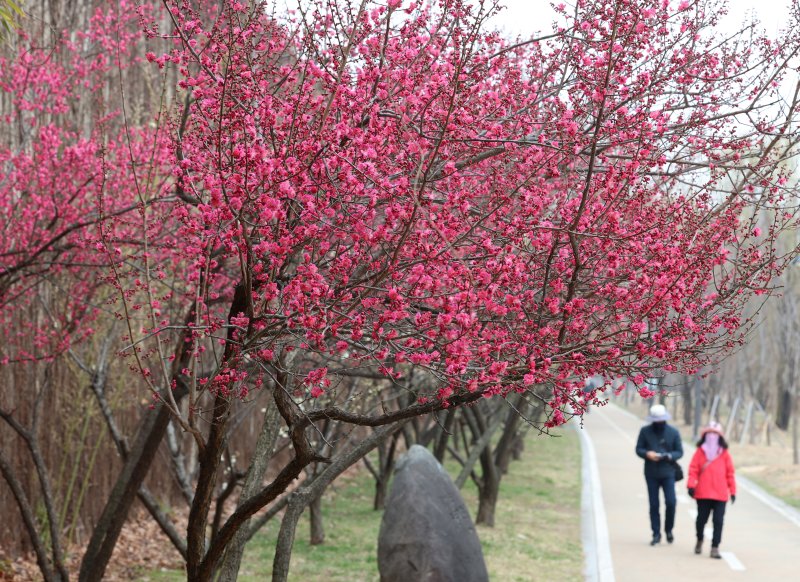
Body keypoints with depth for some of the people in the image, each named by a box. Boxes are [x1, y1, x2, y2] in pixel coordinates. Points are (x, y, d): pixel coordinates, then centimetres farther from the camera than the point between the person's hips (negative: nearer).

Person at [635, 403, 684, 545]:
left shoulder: (673, 432, 1)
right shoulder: (645, 431, 1)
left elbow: (679, 452, 3)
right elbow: (638, 449, 3)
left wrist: (669, 456, -18)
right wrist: (647, 454, -19)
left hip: (668, 473, -1)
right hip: (651, 474, 1)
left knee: (670, 502, -9)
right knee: (654, 504, 3)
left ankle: (668, 529, 14)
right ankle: (656, 534, 12)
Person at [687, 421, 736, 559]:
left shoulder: (724, 453, 5)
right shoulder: (700, 452, 4)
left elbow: (730, 473, 8)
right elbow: (693, 469, 0)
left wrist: (732, 491, 7)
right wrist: (691, 485, -13)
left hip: (720, 495, 0)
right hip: (703, 493, 0)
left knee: (718, 521, -4)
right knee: (701, 519, 8)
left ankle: (715, 547, 1)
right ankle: (699, 540, 33)